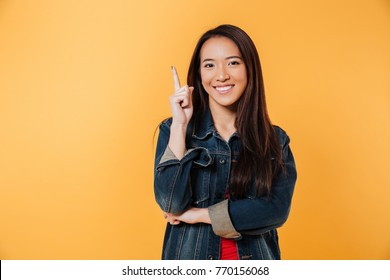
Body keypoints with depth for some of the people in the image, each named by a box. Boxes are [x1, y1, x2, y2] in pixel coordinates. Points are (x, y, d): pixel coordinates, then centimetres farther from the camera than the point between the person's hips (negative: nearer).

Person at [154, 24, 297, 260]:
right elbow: (171, 203, -17)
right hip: (191, 258, -1)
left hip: (255, 256, 1)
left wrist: (199, 215, -16)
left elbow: (277, 209, -15)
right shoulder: (173, 130, -6)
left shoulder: (275, 140, -4)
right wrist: (180, 124, -19)